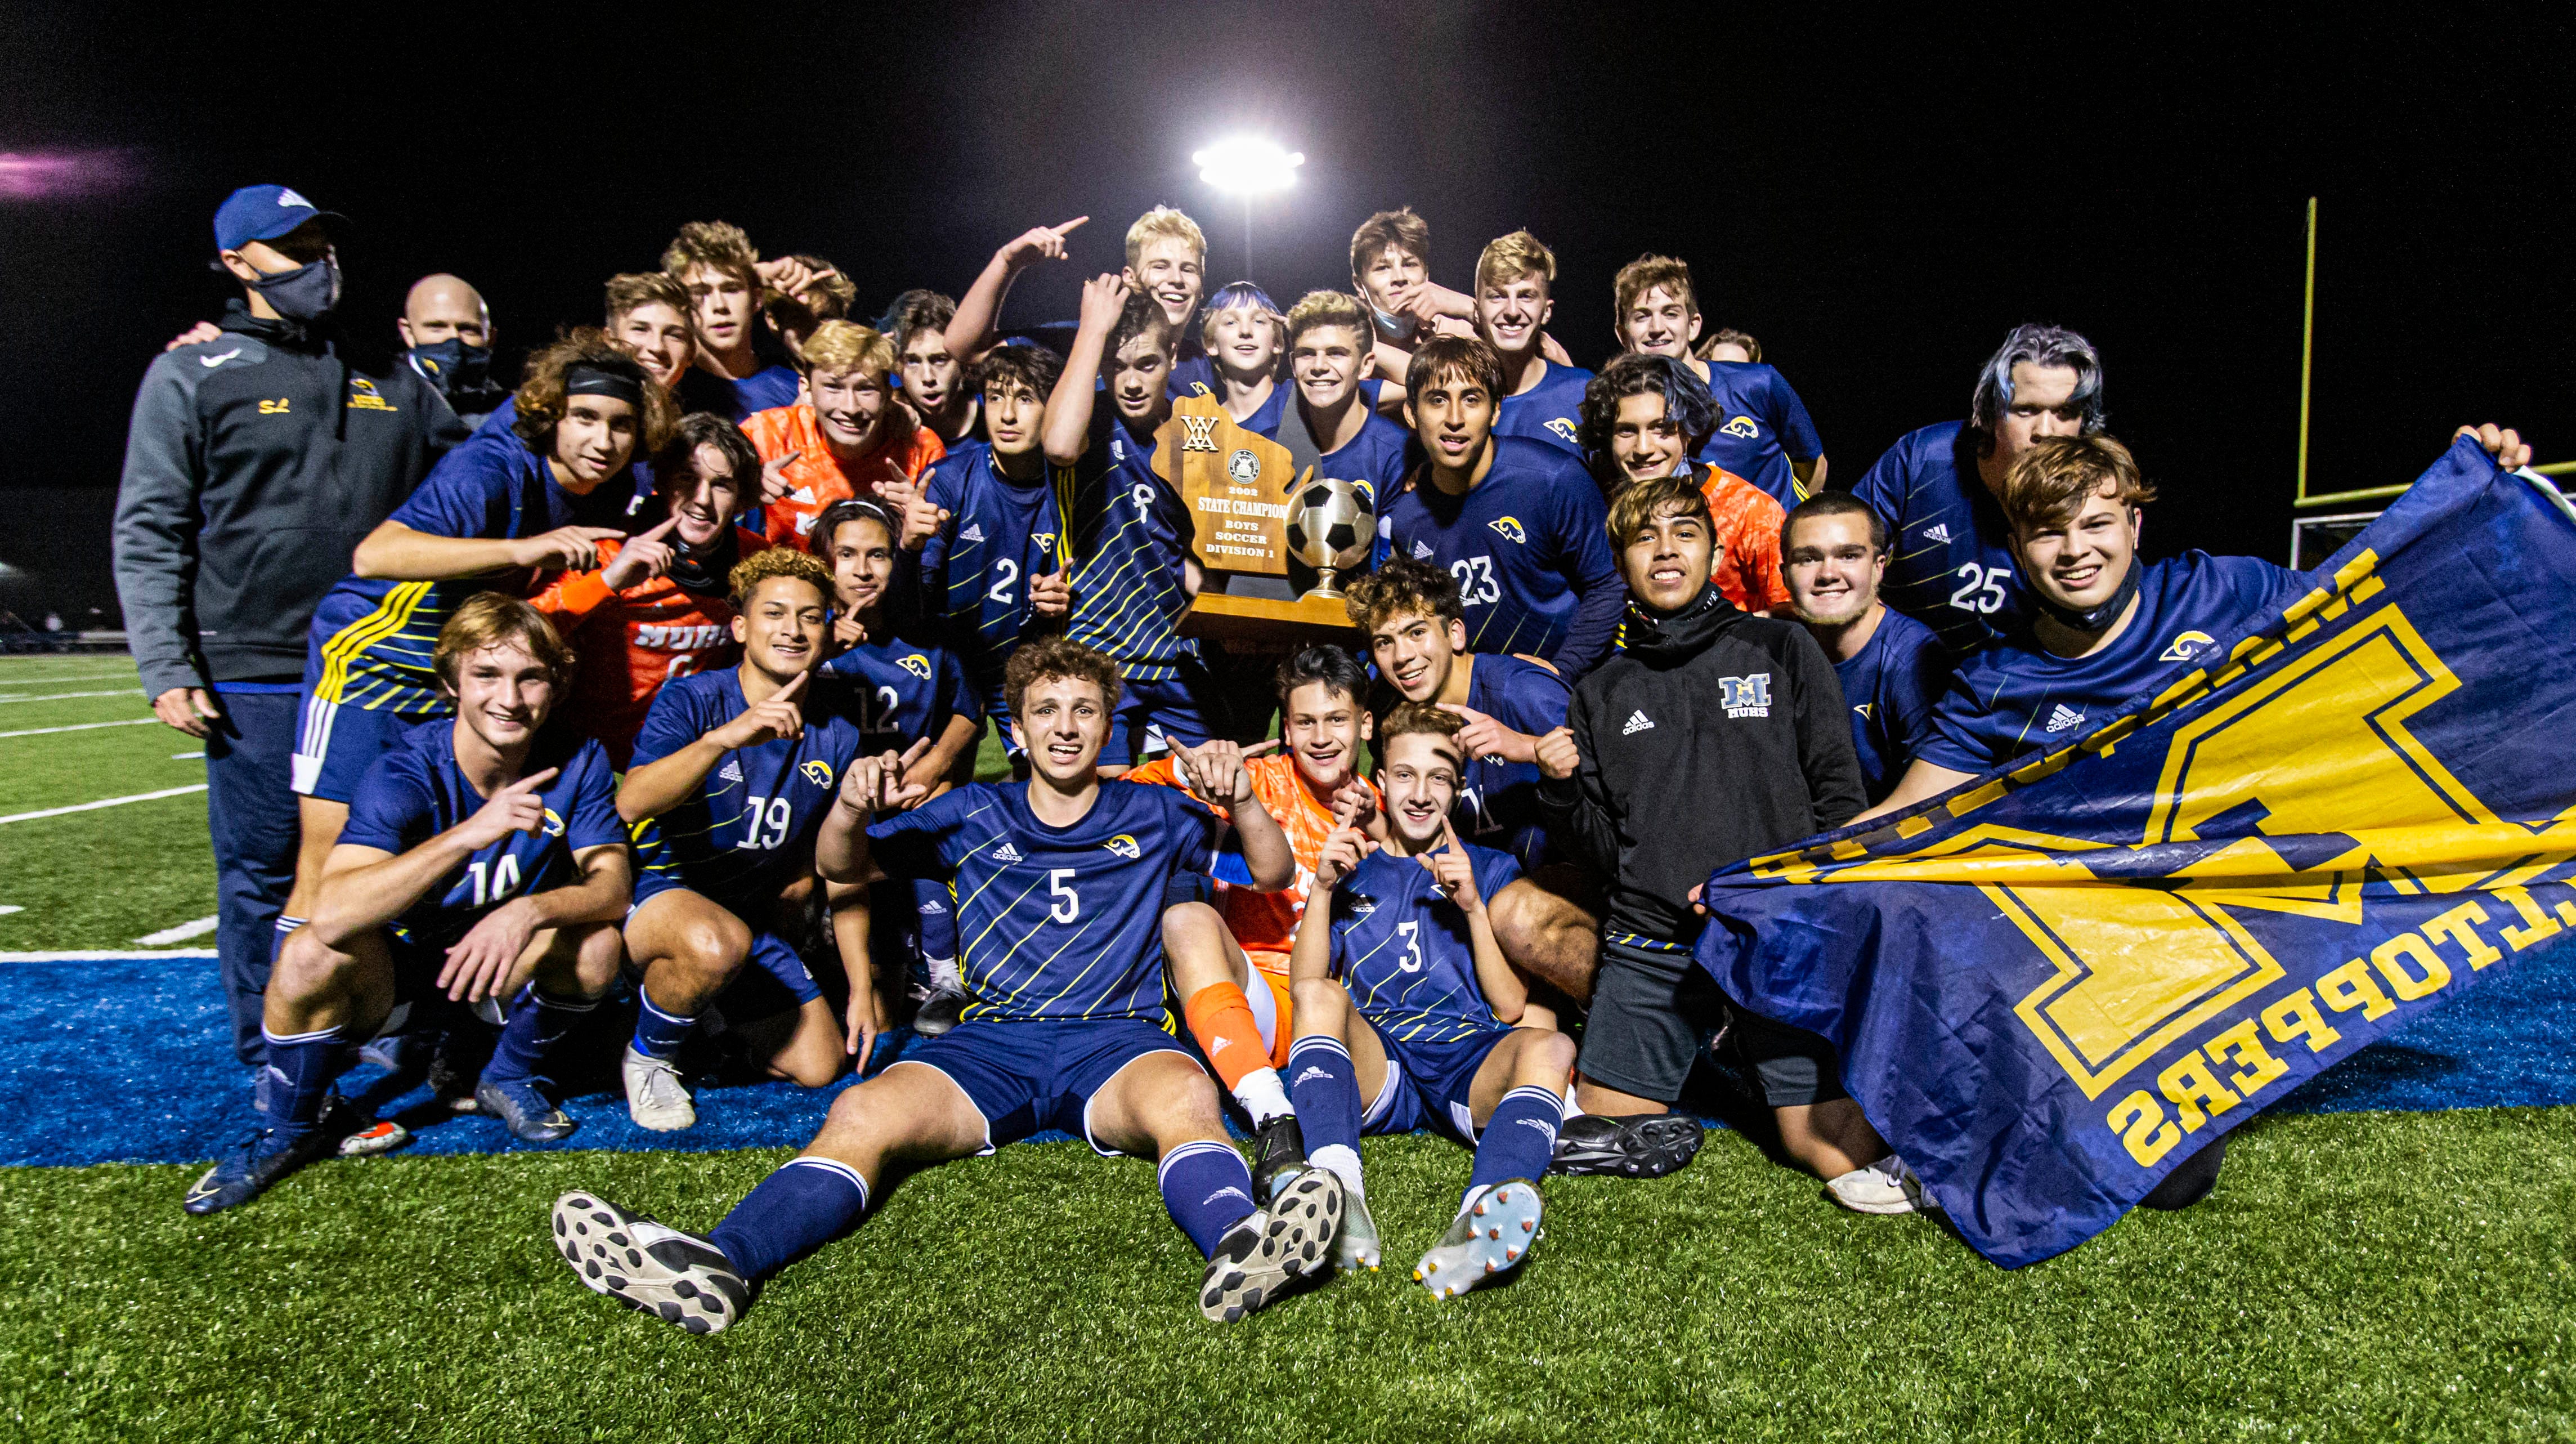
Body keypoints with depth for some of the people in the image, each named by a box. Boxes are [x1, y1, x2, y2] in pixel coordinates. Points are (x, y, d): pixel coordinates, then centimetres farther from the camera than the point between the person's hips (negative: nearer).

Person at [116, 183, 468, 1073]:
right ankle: (273, 1063, 15)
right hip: (256, 680, -3)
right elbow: (147, 534, -1)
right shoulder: (191, 375, 2)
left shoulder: (390, 381, 13)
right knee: (263, 871, 2)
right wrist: (166, 669, -8)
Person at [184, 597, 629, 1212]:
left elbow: (612, 887, -21)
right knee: (313, 954, -32)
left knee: (597, 945, -27)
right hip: (398, 958, -2)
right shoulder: (406, 775, -25)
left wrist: (532, 910, -42)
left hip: (502, 961, 2)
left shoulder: (577, 763, -16)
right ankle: (293, 1128, -2)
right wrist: (471, 832, -51)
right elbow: (332, 915, -40)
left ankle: (512, 1079, 4)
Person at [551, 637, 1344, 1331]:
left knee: (1186, 1096, -37)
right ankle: (715, 1263, -46)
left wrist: (1240, 804, -6)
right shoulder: (974, 815, 19)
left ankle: (1238, 1249, -62)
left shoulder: (1153, 815, 18)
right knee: (863, 1113, -27)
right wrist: (850, 810, -5)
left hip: (1116, 1038, -1)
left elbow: (1273, 874, 16)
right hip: (993, 1038, 2)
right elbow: (841, 867, 20)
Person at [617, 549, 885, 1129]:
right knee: (717, 943, -39)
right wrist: (725, 736, -52)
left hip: (750, 912, 6)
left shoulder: (836, 730, -3)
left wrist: (862, 987, 1)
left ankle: (704, 1006, 27)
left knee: (819, 1066, 0)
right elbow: (632, 804, -37)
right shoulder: (693, 700, -17)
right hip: (656, 889, -5)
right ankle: (649, 1055, -6)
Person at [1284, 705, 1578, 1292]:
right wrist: (1323, 887, -6)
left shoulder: (1492, 869, 19)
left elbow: (1510, 1007, 7)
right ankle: (1341, 1193, -51)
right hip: (1376, 1066, 1)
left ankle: (1485, 1216, -61)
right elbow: (1306, 986, 7)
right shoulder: (1353, 869, 21)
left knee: (1548, 1045, -32)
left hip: (1474, 1067, 0)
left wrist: (1473, 907, -6)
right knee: (1320, 996, -28)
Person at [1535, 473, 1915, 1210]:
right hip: (1651, 943, 3)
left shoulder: (1780, 649, 8)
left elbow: (1841, 797, 5)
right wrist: (1560, 791, -5)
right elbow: (1604, 848, 14)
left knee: (1824, 1145, -11)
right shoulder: (1603, 691, 14)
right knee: (1601, 1135, 3)